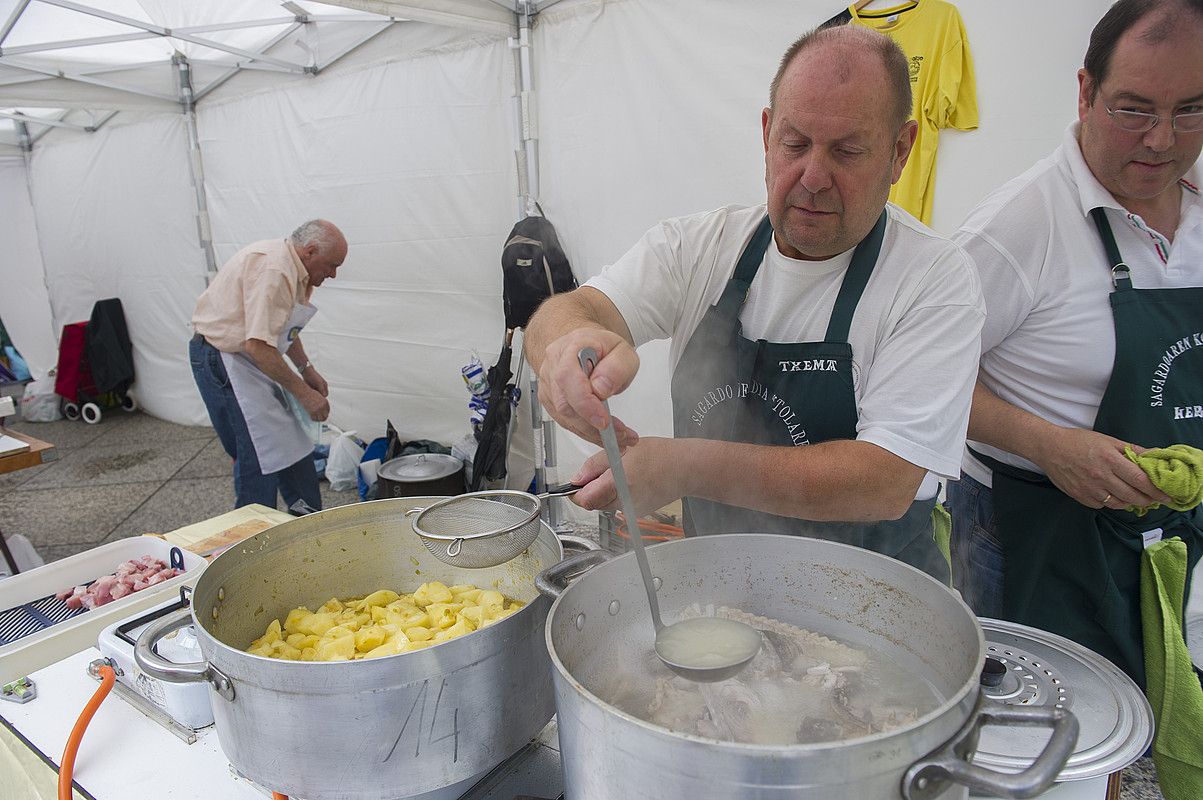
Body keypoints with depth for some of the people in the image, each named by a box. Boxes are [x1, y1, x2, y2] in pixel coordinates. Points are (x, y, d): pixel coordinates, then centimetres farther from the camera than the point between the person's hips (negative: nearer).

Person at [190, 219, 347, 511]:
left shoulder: (293, 269, 8)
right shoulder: (273, 270, -25)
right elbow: (258, 345, -31)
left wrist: (308, 371, 11)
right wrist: (302, 392, -23)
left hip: (247, 359, 10)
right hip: (222, 359, -10)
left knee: (294, 444, 12)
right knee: (259, 463, -8)